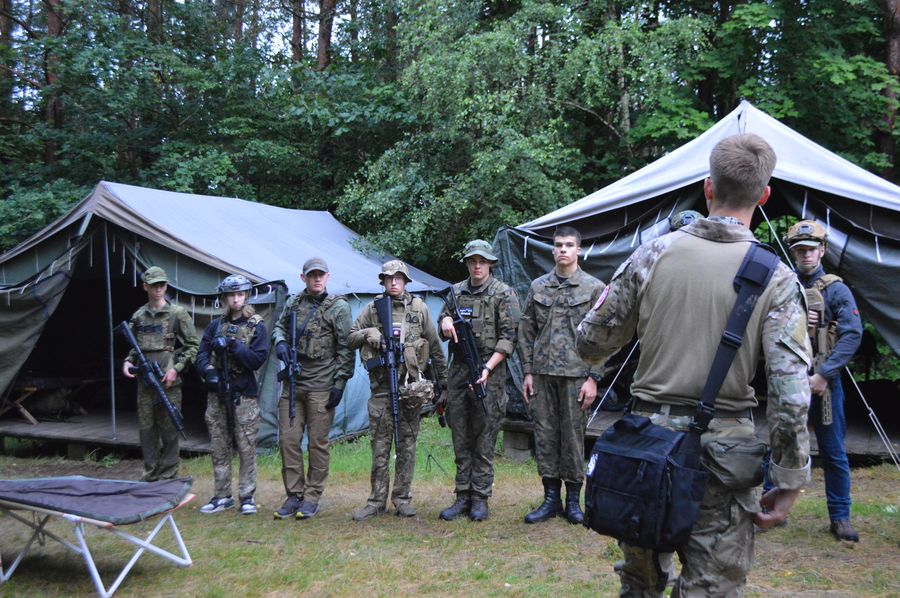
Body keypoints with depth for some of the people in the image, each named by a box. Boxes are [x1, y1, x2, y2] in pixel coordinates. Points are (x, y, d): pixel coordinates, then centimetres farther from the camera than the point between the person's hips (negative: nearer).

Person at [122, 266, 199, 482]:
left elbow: (193, 345, -3)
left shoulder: (178, 314, -3)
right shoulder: (138, 316, 12)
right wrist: (128, 361, 4)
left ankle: (168, 477, 10)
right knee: (146, 429, 9)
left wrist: (176, 368, -11)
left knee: (168, 430, 1)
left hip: (168, 382, -5)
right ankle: (150, 476, 20)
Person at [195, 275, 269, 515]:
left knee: (246, 449, -1)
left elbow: (258, 359, -9)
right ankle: (222, 496, 18)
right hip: (217, 395, 4)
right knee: (219, 448, 9)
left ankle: (247, 496, 9)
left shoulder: (256, 326, 0)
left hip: (244, 395, -4)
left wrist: (233, 346, -17)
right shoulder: (215, 325, 10)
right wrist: (208, 371, -13)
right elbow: (202, 355, 6)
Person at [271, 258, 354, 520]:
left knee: (317, 443, 2)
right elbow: (279, 326, 23)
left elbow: (346, 348, -5)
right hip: (292, 383, 5)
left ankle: (312, 498, 11)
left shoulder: (338, 307, -4)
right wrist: (280, 342, 0)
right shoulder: (294, 302, 10)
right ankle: (294, 495, 16)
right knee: (288, 440, 5)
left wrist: (340, 382, -9)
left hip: (321, 385, -5)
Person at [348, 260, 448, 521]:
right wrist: (367, 333, -9)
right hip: (380, 386, 0)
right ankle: (377, 501, 10)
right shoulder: (371, 309, 7)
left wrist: (443, 379, 10)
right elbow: (350, 338, 11)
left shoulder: (419, 308, 6)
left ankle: (402, 498, 15)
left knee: (407, 445, 6)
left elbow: (435, 346, 10)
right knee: (379, 445, 3)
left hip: (410, 385, 0)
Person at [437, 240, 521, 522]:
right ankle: (463, 497, 14)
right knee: (461, 438, 7)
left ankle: (480, 498, 5)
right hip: (458, 371, 5)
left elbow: (508, 337, -7)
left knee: (484, 440, -1)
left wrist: (488, 368, -17)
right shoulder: (456, 292, 14)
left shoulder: (504, 294, -2)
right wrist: (445, 321, -2)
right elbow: (443, 331, 23)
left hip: (489, 372, -5)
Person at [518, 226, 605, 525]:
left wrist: (593, 378, -8)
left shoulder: (594, 288, 0)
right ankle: (551, 498, 17)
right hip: (542, 374, 3)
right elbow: (526, 332, 11)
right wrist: (528, 372, 5)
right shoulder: (538, 286, 9)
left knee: (573, 437, 2)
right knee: (545, 436, 6)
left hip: (576, 374, -3)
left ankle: (573, 500, 14)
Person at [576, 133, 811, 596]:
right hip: (721, 448, -2)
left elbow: (591, 342, 2)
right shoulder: (775, 277, -7)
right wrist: (788, 483, -5)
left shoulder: (655, 253, -2)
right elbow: (791, 392, -12)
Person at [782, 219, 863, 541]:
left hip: (823, 382, -1)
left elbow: (852, 335, -9)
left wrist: (824, 375, -15)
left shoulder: (836, 290, -1)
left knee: (834, 453, 6)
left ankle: (840, 518, 17)